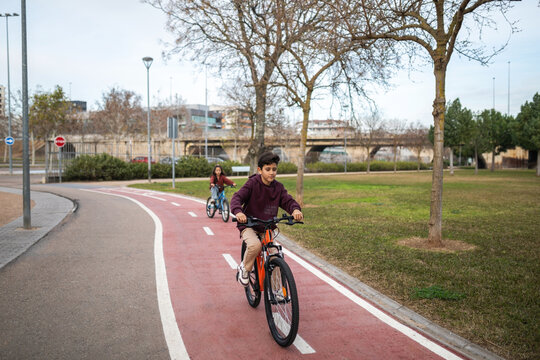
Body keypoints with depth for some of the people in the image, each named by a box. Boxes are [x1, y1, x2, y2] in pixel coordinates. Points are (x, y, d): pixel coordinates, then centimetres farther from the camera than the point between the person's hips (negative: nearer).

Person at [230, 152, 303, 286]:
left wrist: (295, 209, -31)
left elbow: (288, 200, -6)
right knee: (255, 245, -33)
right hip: (248, 225, -4)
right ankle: (244, 268, -4)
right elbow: (237, 197, -19)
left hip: (267, 228, 4)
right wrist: (238, 211, -41)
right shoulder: (252, 183, -10)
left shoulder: (278, 187, 2)